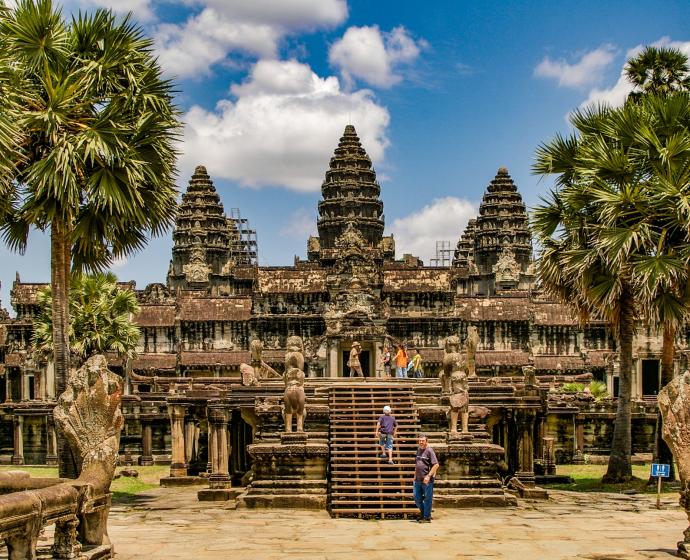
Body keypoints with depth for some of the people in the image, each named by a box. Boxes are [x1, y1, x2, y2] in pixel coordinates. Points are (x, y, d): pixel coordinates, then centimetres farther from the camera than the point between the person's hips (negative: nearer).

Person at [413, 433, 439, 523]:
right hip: (418, 480, 7)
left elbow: (436, 465, -16)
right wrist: (415, 475, 21)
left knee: (427, 499, 2)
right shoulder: (419, 450, 13)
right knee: (417, 498, 11)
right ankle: (423, 512, 31)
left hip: (427, 480, -7)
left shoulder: (429, 451, -10)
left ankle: (427, 517, 10)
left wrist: (428, 476, -19)